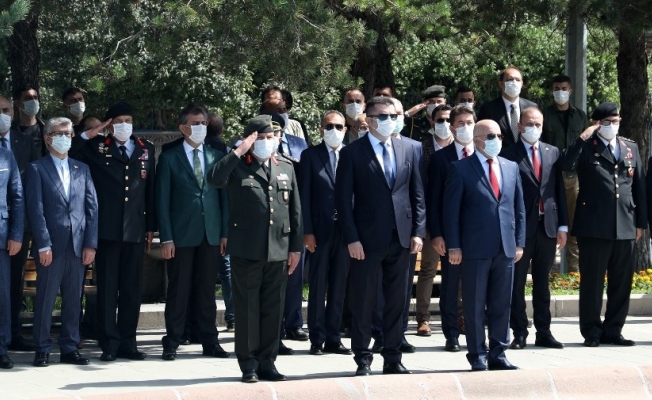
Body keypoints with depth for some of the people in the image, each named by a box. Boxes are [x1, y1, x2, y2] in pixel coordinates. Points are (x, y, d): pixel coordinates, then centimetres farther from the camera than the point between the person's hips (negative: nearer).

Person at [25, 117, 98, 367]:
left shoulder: (82, 169, 15)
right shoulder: (37, 169, 2)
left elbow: (92, 207, 10)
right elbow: (36, 209, -6)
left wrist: (91, 243, 1)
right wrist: (43, 245, -13)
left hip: (78, 246, 4)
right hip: (51, 246, -4)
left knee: (73, 300, 6)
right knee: (45, 299, 0)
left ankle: (70, 349, 13)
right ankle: (42, 350, 7)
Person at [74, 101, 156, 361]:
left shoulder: (146, 150, 12)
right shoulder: (96, 148, 5)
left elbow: (150, 189, 12)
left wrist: (151, 226, 10)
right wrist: (88, 134, -4)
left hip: (136, 230, 3)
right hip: (107, 230, -3)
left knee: (131, 289, 7)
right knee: (107, 288, -1)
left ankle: (127, 343, 14)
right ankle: (109, 344, 3)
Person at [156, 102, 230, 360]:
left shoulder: (216, 157, 10)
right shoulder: (169, 159, 2)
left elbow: (224, 196, 10)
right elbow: (163, 201, -1)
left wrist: (225, 232, 3)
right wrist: (166, 238, -8)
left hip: (211, 234, 3)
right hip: (182, 234, -3)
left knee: (207, 290, 7)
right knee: (178, 291, 1)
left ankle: (209, 342, 13)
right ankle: (172, 343, 7)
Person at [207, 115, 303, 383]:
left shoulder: (286, 168, 13)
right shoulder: (238, 167, 1)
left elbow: (295, 210, 13)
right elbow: (214, 179, -21)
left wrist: (296, 247, 8)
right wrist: (239, 152, -18)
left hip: (278, 250, 4)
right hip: (246, 250, -3)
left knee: (273, 310, 7)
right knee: (247, 309, 1)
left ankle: (267, 361, 15)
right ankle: (249, 364, 7)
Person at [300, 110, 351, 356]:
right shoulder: (310, 156, 2)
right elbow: (304, 196, -1)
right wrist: (307, 231, -9)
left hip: (345, 230, 2)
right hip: (320, 230, -2)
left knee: (338, 287, 7)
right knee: (318, 287, 3)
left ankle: (333, 338, 14)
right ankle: (317, 339, 8)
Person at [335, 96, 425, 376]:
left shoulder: (407, 151, 10)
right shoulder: (352, 153, -2)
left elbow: (417, 195, 11)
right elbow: (343, 199, -5)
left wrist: (418, 232, 1)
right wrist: (351, 238, -11)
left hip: (401, 239, 4)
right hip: (367, 240, -4)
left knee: (397, 301, 8)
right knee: (363, 301, 2)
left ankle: (393, 358, 16)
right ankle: (363, 360, 10)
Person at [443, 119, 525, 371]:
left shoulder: (511, 168, 13)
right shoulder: (460, 169, -2)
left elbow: (518, 207, 15)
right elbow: (451, 210, -4)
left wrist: (519, 242, 8)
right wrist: (453, 246, -9)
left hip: (506, 248, 4)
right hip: (475, 247, -4)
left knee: (501, 305, 8)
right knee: (475, 306, 2)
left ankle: (498, 355, 15)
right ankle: (477, 357, 9)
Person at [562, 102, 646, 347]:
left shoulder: (631, 148, 14)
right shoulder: (587, 148, 1)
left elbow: (640, 186, 15)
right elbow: (567, 166, -18)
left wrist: (641, 222, 12)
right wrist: (582, 139, -19)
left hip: (625, 226, 4)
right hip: (594, 226, -4)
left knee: (621, 282, 7)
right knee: (592, 281, 1)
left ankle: (613, 330, 16)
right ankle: (592, 332, 8)